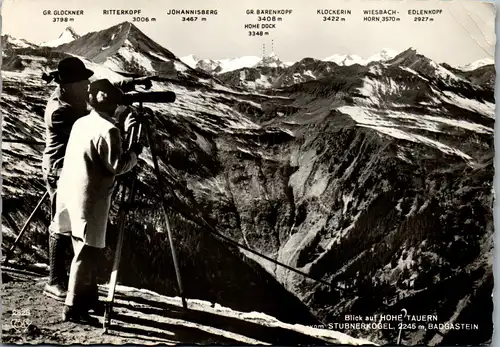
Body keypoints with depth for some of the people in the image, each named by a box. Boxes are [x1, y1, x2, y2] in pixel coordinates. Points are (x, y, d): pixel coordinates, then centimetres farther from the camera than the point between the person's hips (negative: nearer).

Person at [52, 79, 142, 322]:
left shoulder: (81, 122, 11)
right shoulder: (108, 129, -16)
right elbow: (117, 166, -16)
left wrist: (120, 130, 22)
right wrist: (134, 153, 0)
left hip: (72, 193, 9)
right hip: (89, 199, -9)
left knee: (83, 251, 18)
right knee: (87, 253, -2)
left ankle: (86, 298, 28)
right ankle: (73, 308, 2)